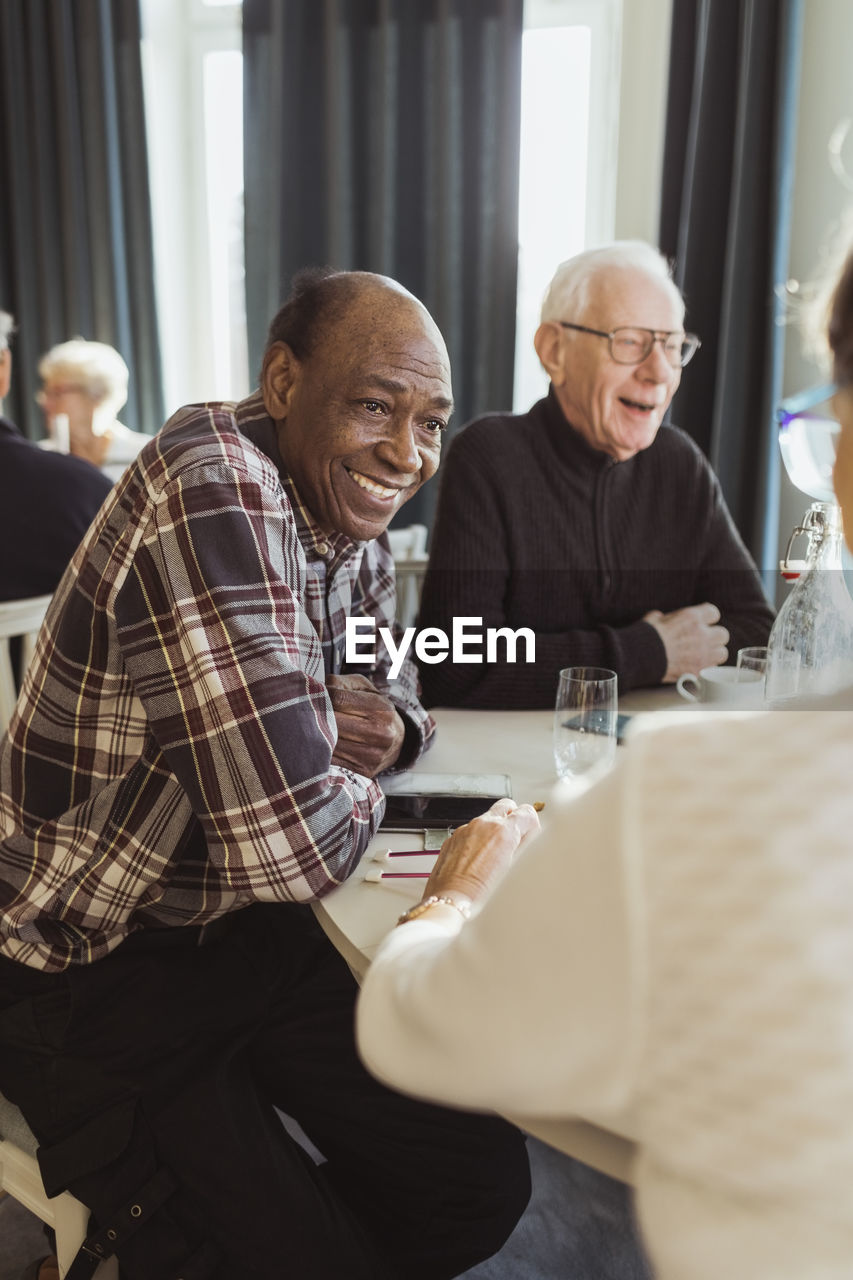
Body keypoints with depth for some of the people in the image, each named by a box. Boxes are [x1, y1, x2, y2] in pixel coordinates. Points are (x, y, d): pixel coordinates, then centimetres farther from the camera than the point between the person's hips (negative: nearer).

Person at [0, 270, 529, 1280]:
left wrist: (390, 728, -9)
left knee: (484, 1188, 5)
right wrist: (357, 790, -11)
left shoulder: (350, 513, 0)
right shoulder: (213, 494, -29)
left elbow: (387, 677, 16)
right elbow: (299, 847, -35)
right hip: (87, 978, -7)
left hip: (247, 929, 8)